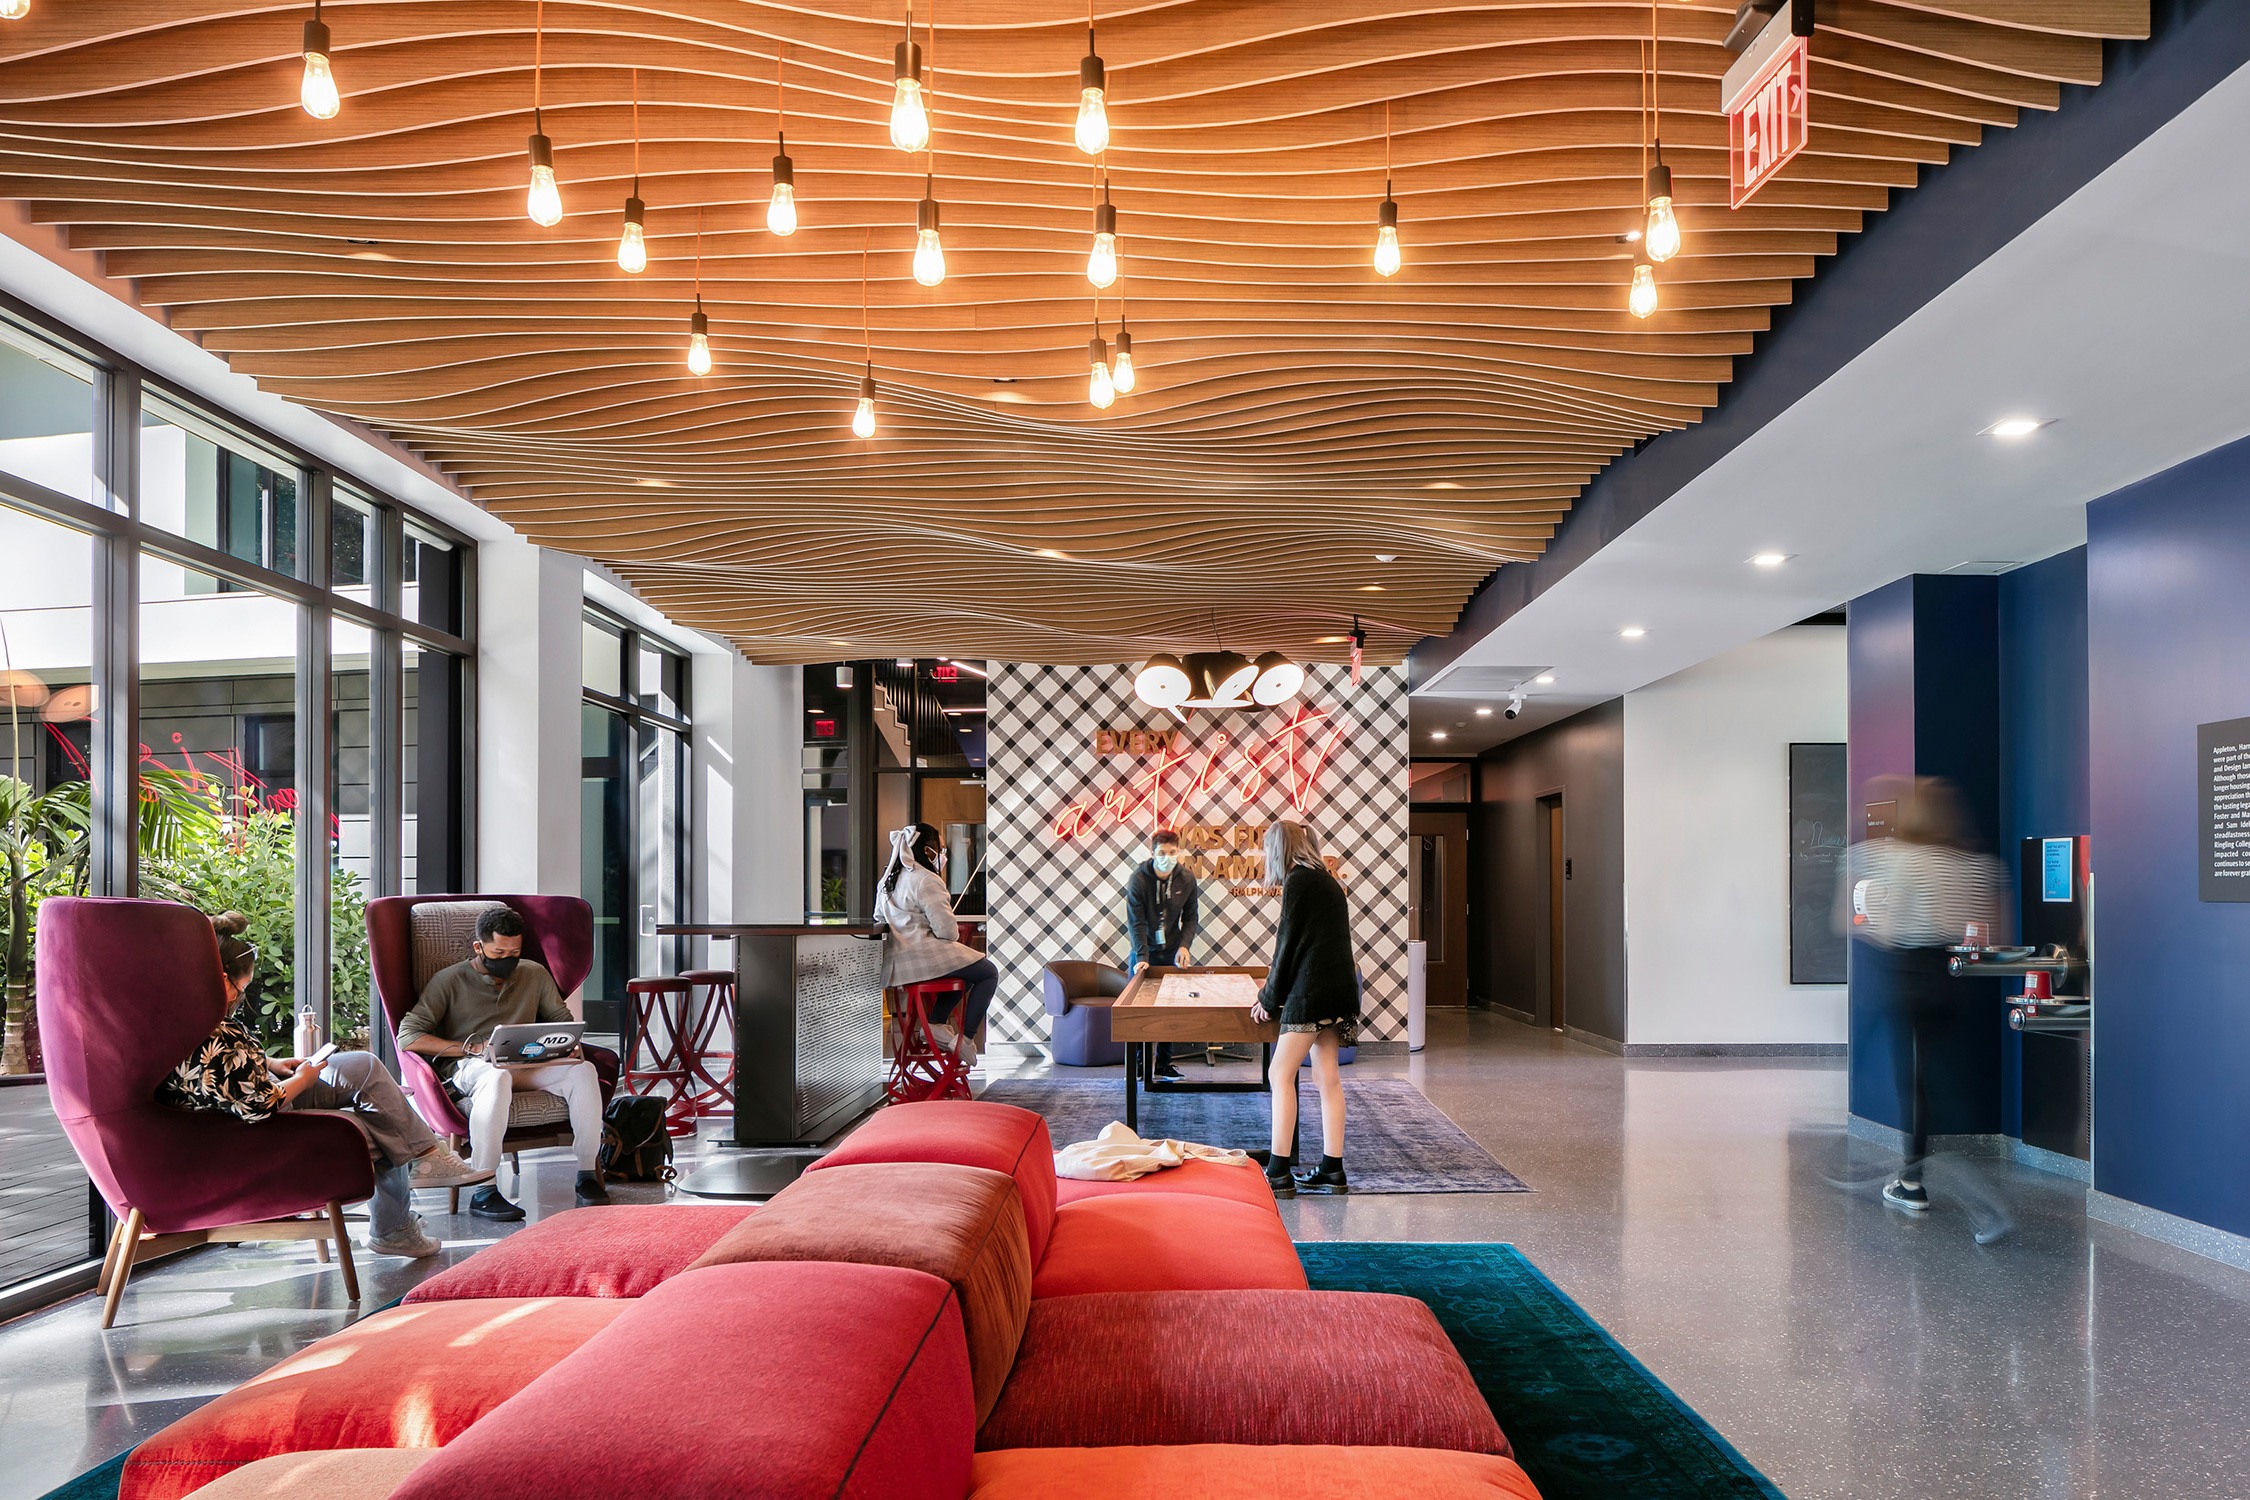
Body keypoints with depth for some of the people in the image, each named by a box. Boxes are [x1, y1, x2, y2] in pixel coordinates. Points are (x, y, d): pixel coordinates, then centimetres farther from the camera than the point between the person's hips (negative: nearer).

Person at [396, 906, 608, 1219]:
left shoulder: (535, 974, 17)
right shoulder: (449, 981, 3)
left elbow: (563, 1020, 23)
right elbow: (408, 1036, -6)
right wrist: (473, 1047, -16)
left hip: (526, 1064, 4)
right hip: (467, 1067, -4)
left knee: (582, 1069, -26)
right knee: (497, 1077, -41)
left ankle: (587, 1174, -19)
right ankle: (483, 1191, -37)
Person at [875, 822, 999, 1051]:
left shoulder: (887, 880, 13)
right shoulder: (927, 880, -16)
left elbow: (879, 919, 20)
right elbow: (946, 929, -20)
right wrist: (955, 932, 5)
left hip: (897, 963, 10)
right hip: (924, 958, -10)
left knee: (964, 966, 28)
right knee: (989, 973, 4)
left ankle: (934, 1023, 15)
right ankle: (965, 1038, -2)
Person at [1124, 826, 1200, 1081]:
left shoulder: (1186, 879, -4)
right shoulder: (1138, 879, -15)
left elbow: (1190, 917, 5)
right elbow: (1135, 922, -17)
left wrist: (1183, 946, -10)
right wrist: (1142, 957, -25)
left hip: (1172, 953, 2)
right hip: (1143, 954, -2)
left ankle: (1164, 1063, 16)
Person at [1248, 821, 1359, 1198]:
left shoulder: (1298, 881, -8)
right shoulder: (1328, 881, 19)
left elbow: (1289, 941, -9)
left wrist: (1270, 998, -1)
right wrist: (1278, 982, 36)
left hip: (1313, 990, -9)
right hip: (1340, 987, 9)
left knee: (1280, 1074, -6)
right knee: (1327, 1076, 9)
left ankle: (1279, 1173, -8)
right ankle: (1332, 1170, 11)